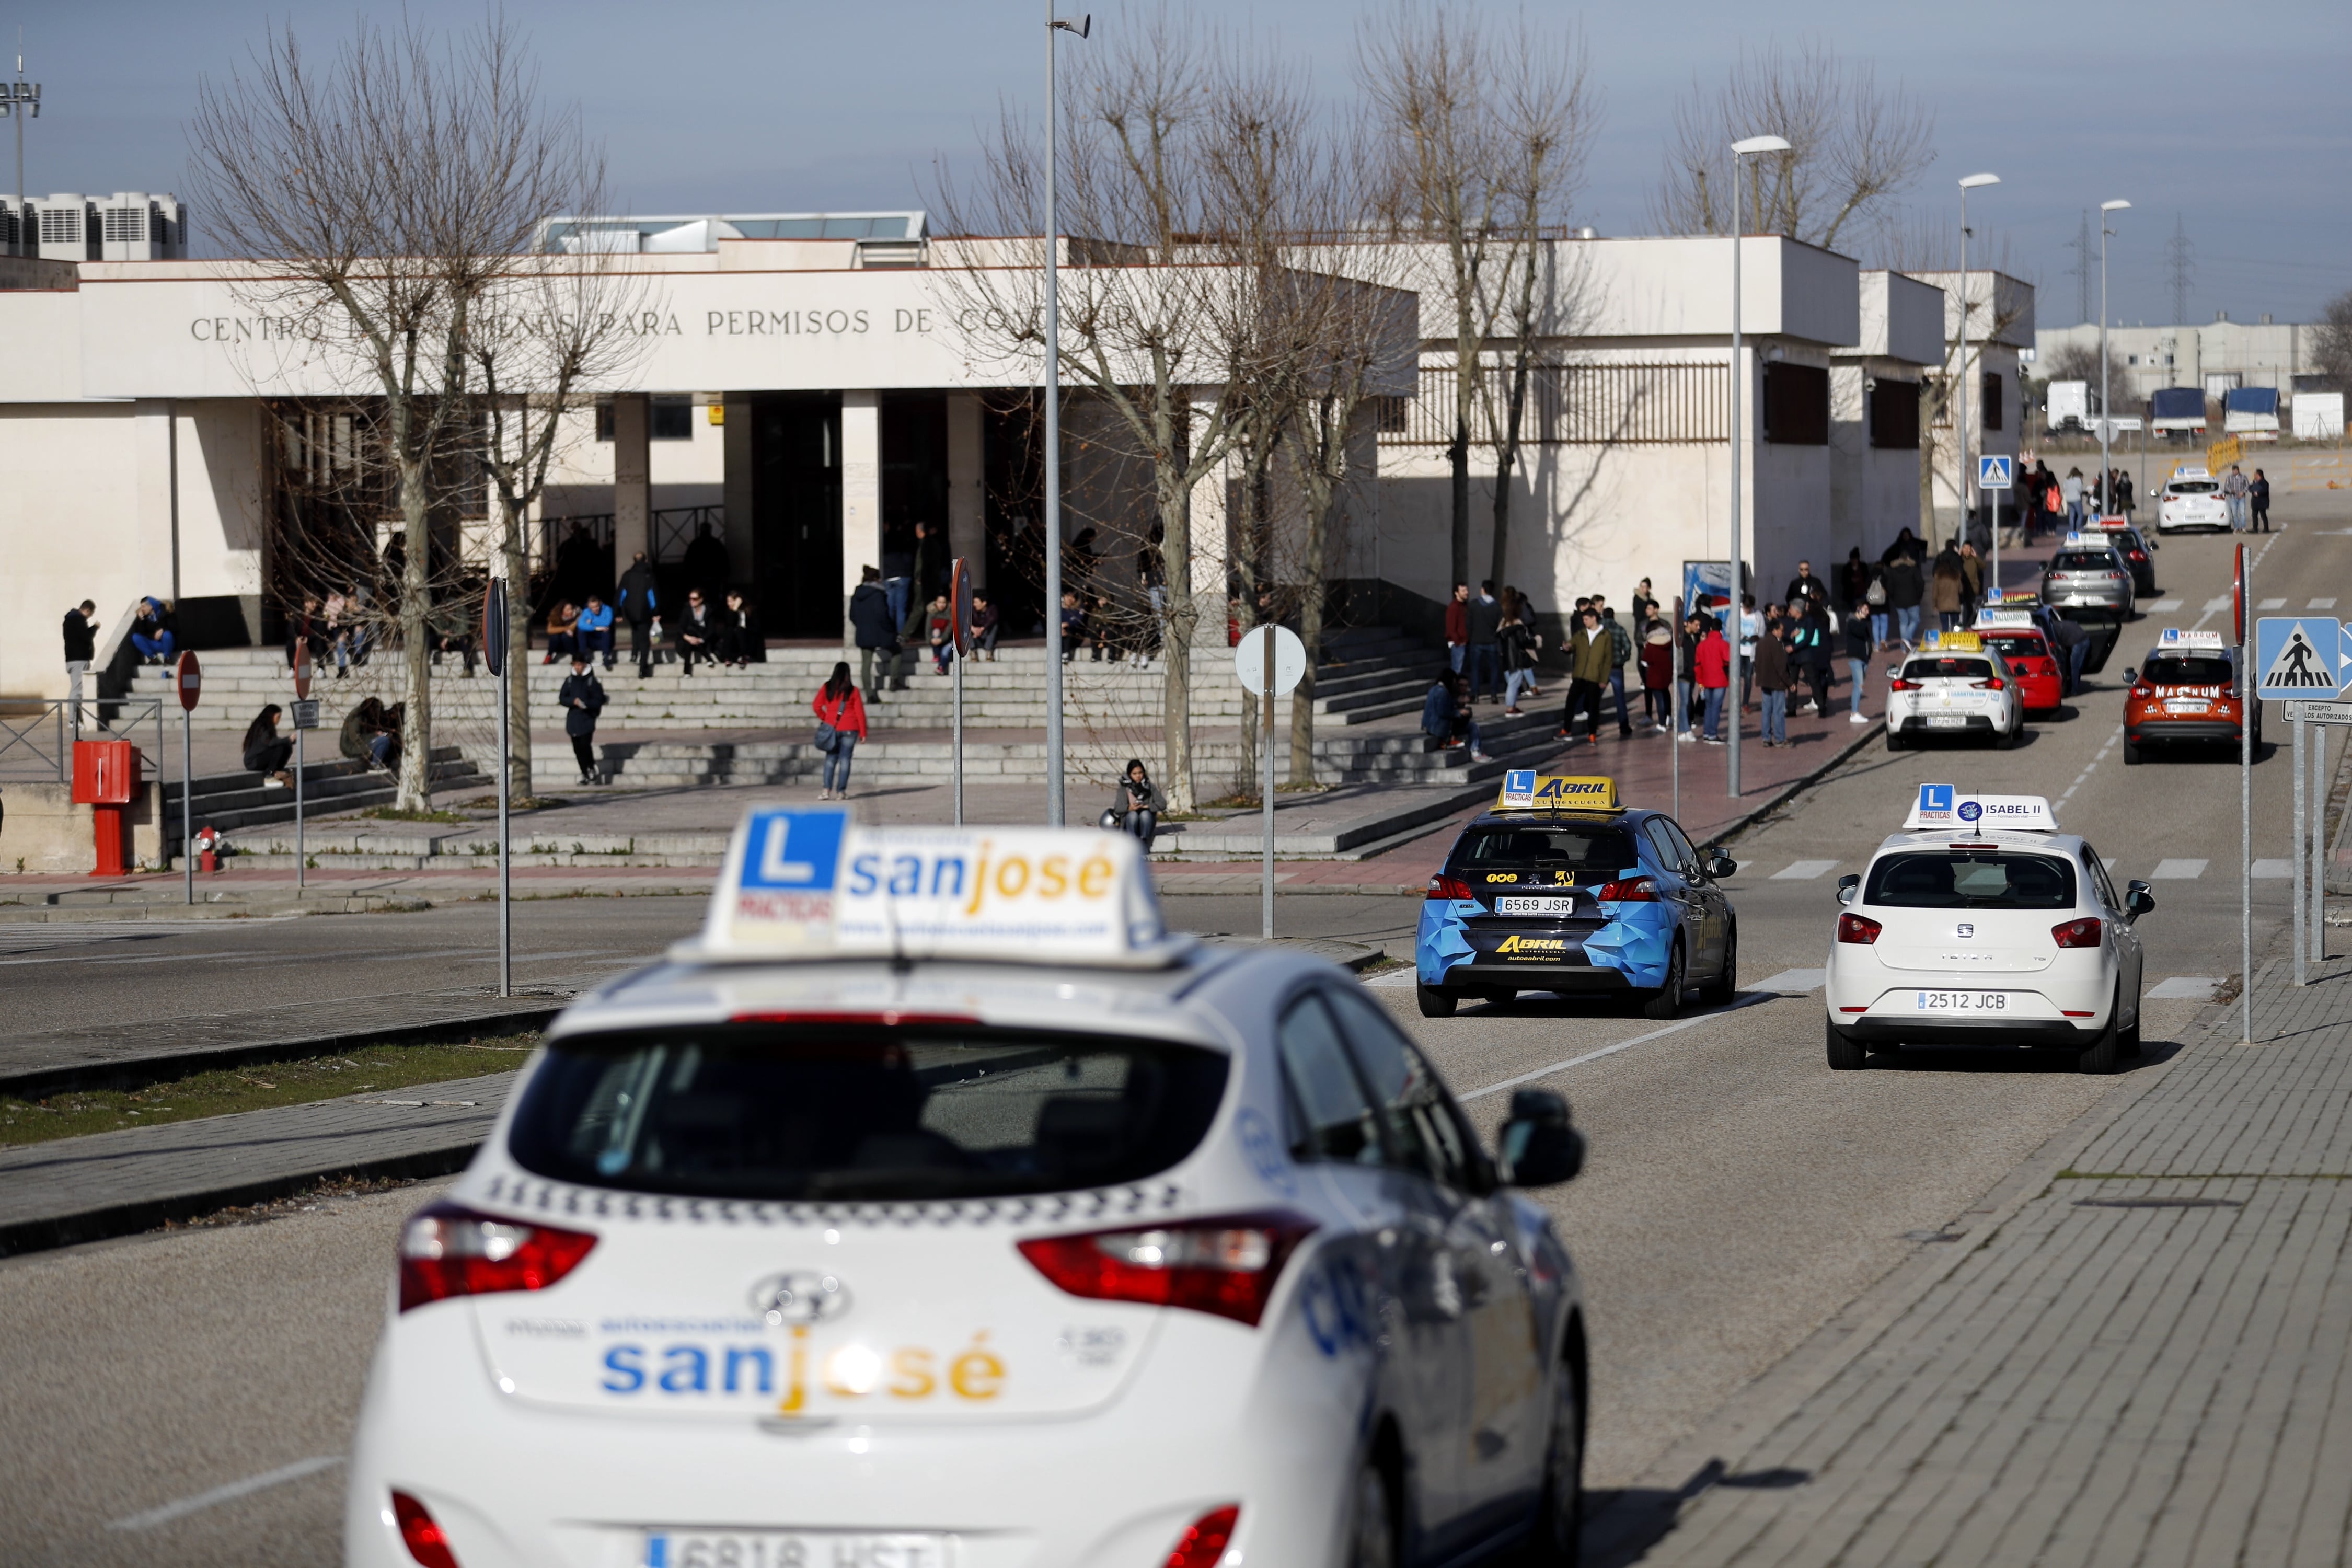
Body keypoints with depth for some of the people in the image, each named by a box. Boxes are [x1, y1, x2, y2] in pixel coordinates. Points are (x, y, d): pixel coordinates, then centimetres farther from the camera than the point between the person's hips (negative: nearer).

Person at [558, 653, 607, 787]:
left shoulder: (592, 681, -2)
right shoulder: (570, 681, 8)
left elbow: (598, 701, -3)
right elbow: (562, 698, 6)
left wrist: (586, 703, -20)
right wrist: (574, 701, -12)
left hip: (587, 719, -4)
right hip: (573, 718, 4)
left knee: (585, 744, -15)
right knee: (577, 748, 2)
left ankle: (591, 769, 5)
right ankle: (585, 774, 11)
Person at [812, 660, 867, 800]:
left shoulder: (827, 688, 0)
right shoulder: (853, 691, -4)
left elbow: (816, 706, -5)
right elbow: (860, 712, -4)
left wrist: (824, 718, 11)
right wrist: (863, 733, 1)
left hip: (831, 728, 2)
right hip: (850, 729, -2)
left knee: (831, 759, 8)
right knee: (845, 759, 2)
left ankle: (827, 789, -5)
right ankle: (841, 792, -1)